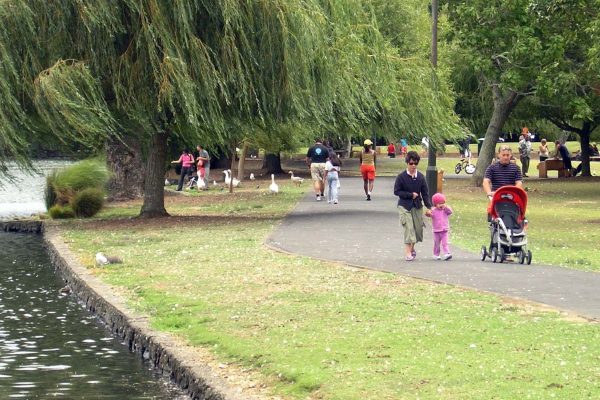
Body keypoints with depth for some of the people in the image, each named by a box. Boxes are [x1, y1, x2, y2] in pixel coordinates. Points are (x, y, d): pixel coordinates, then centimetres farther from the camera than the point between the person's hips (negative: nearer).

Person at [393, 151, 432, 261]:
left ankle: (412, 248, 31)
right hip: (404, 205, -4)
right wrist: (410, 195, -12)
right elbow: (396, 191, -7)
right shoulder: (401, 177, -7)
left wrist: (428, 207, -3)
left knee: (418, 228, 7)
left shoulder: (420, 177, 2)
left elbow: (425, 193, 4)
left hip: (417, 206, 4)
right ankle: (407, 252, -9)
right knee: (408, 228, -12)